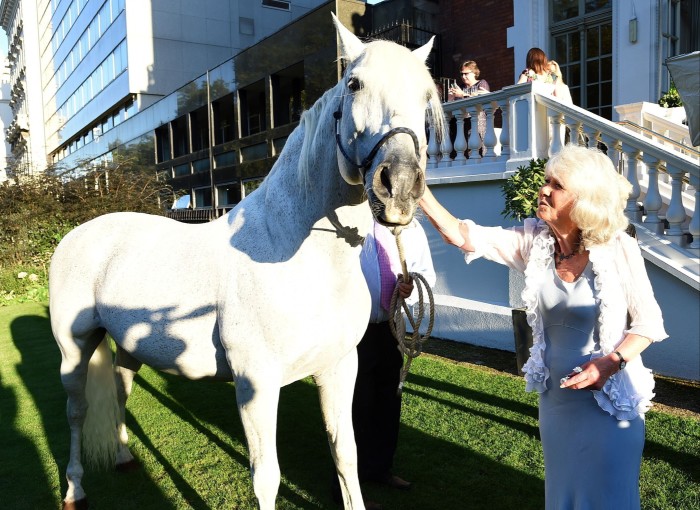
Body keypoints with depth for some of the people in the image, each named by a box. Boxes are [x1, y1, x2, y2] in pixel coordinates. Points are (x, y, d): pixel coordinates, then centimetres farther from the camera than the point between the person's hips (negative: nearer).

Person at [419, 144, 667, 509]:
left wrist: (611, 362, -24)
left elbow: (649, 323, -8)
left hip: (611, 399, -4)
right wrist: (419, 190, -23)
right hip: (556, 396, 4)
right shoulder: (533, 240, -8)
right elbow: (462, 235, -14)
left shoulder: (619, 249, -17)